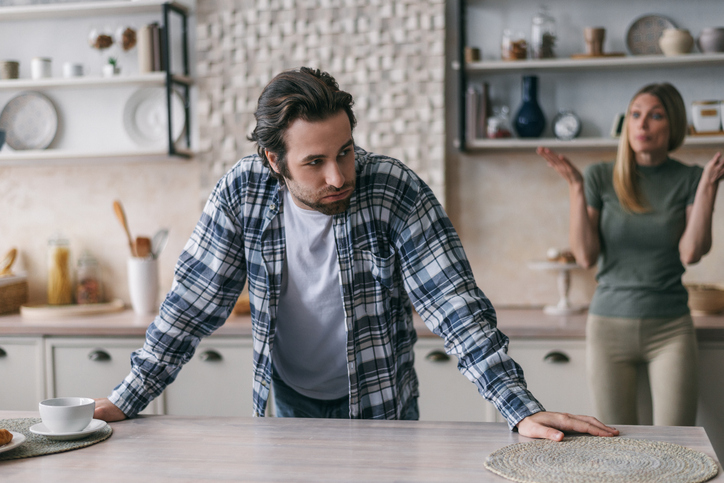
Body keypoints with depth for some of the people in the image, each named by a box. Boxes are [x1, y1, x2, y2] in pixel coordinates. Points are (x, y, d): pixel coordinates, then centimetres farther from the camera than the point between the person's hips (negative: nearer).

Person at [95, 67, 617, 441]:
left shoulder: (396, 191, -23)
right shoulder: (242, 192, -16)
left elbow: (456, 307, -24)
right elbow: (192, 303, -8)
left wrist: (524, 411, -33)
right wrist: (125, 399, -13)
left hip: (378, 406, -2)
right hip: (289, 403, 2)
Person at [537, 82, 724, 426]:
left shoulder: (689, 179, 2)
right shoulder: (599, 177, 1)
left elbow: (691, 253, -10)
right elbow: (585, 256, -6)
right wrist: (576, 188, -13)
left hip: (670, 329, 0)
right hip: (609, 323, 0)